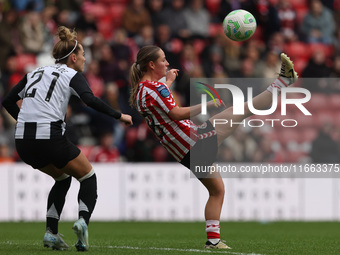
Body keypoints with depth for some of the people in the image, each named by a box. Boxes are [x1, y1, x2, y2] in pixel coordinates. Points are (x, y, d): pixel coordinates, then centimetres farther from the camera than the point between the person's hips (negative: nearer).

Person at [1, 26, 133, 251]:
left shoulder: (36, 72, 20)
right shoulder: (72, 76, 2)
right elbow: (90, 100, -17)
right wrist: (119, 116, -10)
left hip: (23, 142, 6)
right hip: (51, 139, -6)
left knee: (62, 179, 28)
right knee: (88, 177, 15)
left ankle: (51, 232, 14)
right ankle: (83, 220, -12)